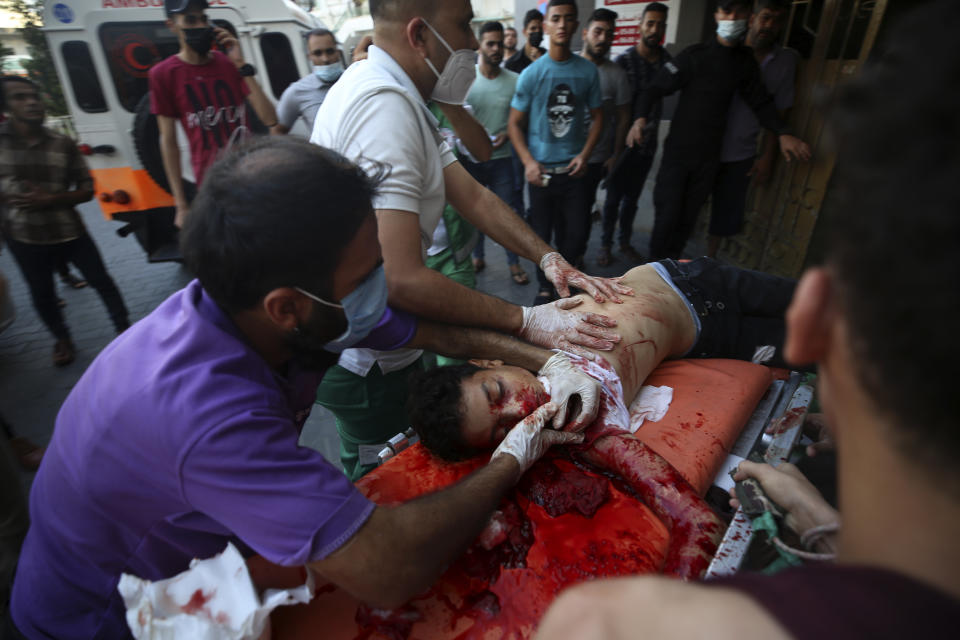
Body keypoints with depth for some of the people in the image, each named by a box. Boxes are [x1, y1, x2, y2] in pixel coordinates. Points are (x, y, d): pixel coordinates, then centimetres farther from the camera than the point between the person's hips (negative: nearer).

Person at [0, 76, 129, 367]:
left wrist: (49, 200, -17)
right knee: (42, 294, 13)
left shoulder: (63, 144, -4)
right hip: (25, 238, 1)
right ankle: (62, 339, 36)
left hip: (70, 232, 0)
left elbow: (87, 189, -4)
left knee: (102, 281, 4)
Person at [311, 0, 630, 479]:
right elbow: (401, 282, -34)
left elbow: (474, 196, 5)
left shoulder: (400, 100, 7)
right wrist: (526, 321, -24)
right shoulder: (383, 106, -27)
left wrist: (550, 259, -4)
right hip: (363, 362, -9)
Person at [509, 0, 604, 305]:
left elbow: (597, 116, 10)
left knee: (574, 235, 6)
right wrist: (528, 162, -14)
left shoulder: (588, 70, 3)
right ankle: (545, 286, 27)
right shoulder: (531, 74, -3)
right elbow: (515, 123, 0)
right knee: (541, 234, 7)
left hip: (573, 170, 2)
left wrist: (584, 154, -6)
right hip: (541, 170, -1)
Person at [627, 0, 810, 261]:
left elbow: (760, 101, 13)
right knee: (667, 215, -5)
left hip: (709, 156, 4)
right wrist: (641, 118, -30)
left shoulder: (745, 61, 9)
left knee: (688, 217, 7)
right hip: (678, 151, -4)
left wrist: (782, 133, -1)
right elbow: (656, 88, -10)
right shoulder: (694, 55, -5)